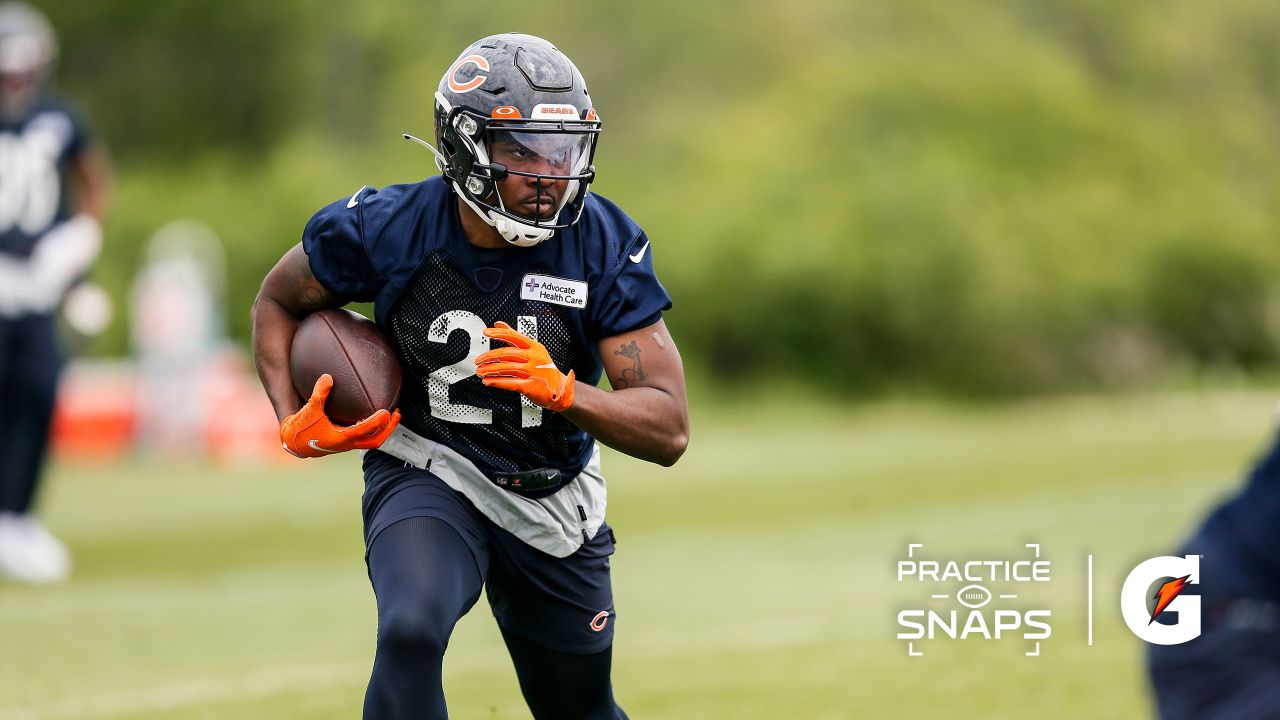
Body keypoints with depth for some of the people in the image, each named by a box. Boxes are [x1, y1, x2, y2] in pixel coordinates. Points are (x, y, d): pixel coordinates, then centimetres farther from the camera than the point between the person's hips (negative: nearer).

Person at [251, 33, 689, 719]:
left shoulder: (602, 245, -17)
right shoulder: (387, 229, -19)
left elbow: (669, 430, -18)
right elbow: (278, 302, 4)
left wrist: (562, 391, -36)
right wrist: (295, 424, -12)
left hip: (553, 499, 2)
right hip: (426, 475, -2)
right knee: (412, 634, -34)